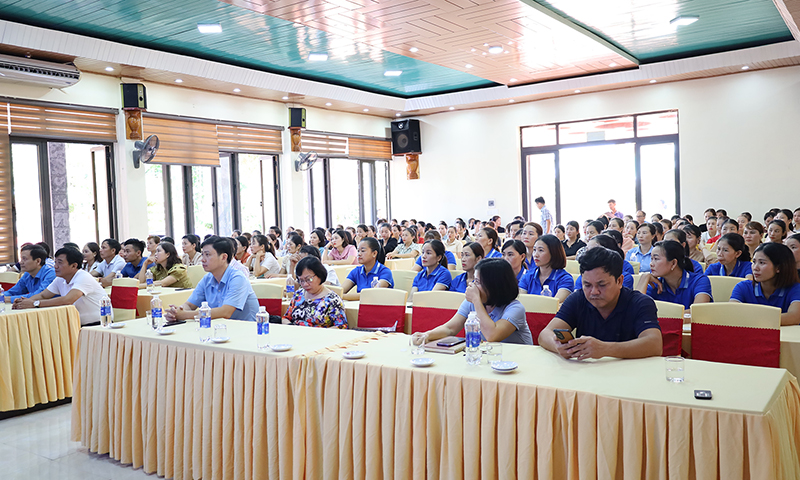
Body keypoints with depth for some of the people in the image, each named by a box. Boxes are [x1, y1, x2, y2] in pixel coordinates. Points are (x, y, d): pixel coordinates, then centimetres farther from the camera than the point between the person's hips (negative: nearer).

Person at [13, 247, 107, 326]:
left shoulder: (83, 277, -18)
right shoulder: (60, 280, 7)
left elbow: (68, 300, -31)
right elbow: (42, 295, 14)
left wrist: (35, 303, -27)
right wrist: (26, 301, -9)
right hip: (80, 324, 7)